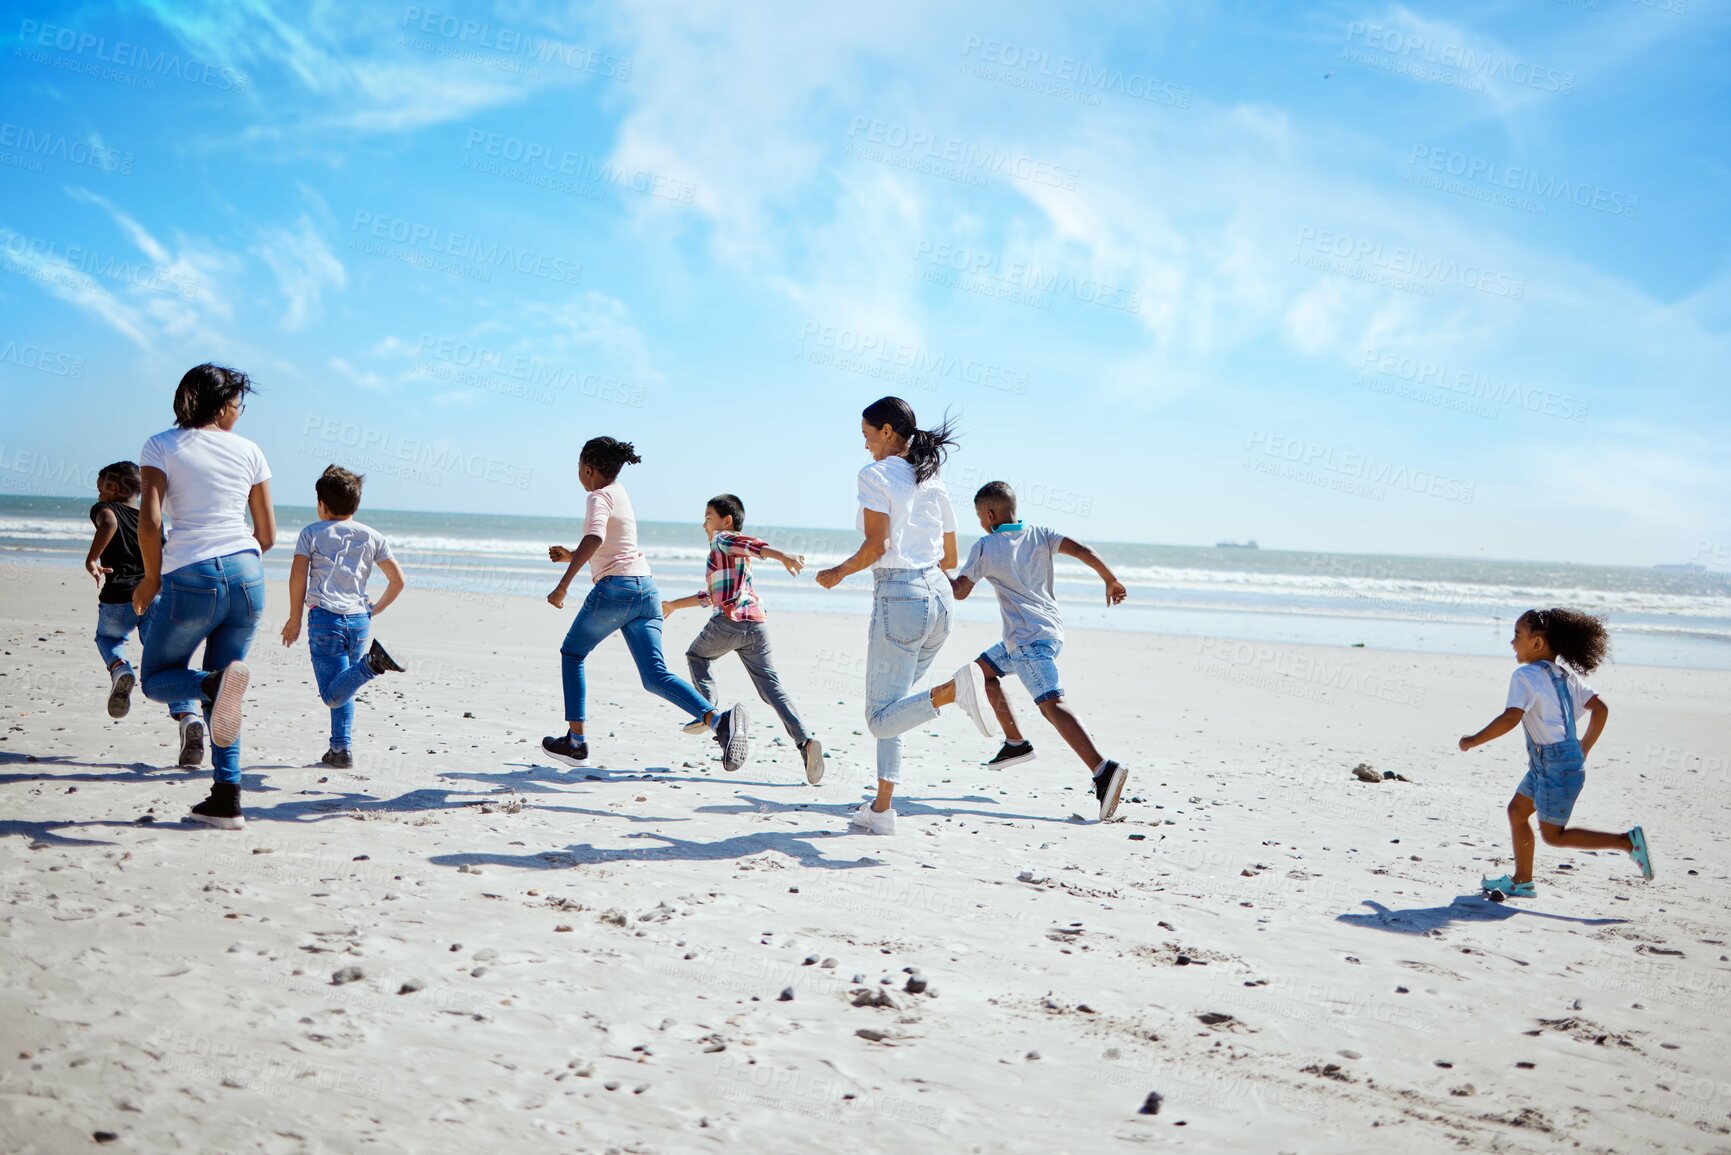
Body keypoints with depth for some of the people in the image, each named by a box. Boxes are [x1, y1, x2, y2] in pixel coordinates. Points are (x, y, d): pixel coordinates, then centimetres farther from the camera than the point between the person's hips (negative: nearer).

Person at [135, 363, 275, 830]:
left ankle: (216, 682, -21)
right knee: (217, 690, 15)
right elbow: (267, 535, 11)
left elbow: (149, 521, -9)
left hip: (191, 579, -3)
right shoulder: (248, 451, 10)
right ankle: (226, 799, 6)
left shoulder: (162, 446, 2)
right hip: (246, 573, 3)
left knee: (156, 680, 14)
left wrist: (152, 579, 6)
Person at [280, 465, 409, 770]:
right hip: (360, 620, 4)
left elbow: (297, 577, -6)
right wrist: (374, 610, 22)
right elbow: (398, 580, 9)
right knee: (342, 689, 19)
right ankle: (341, 749, 12)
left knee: (334, 695, -10)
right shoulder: (371, 536, 12)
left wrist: (294, 620, 3)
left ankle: (372, 662, -36)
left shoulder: (312, 533, 4)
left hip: (325, 618, -4)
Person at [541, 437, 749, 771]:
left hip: (614, 589, -7)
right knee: (656, 676, -4)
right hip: (646, 588, 7)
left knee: (571, 654, 17)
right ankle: (719, 719, -27)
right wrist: (571, 555, 28)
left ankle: (575, 741, 17)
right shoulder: (620, 493, 21)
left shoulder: (599, 498, -6)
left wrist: (563, 585, -27)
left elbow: (594, 540, -26)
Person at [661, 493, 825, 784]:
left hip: (728, 622, -7)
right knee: (771, 687, -1)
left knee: (696, 655, 24)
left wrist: (781, 555, -34)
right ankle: (804, 741, -19)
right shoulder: (737, 555, 33)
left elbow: (751, 543, -14)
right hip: (757, 626, 7)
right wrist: (674, 605, 53)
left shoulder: (722, 539, 8)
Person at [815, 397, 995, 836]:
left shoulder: (875, 475, -5)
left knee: (882, 720, -4)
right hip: (939, 596, 8)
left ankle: (955, 688, -30)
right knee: (889, 707, 18)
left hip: (899, 597, -8)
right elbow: (950, 558, 16)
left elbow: (875, 546, -15)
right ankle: (881, 810, 16)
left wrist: (838, 573, 2)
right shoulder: (933, 482, 15)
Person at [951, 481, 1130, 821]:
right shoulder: (1039, 534, 10)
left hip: (1029, 639, -8)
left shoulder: (984, 548, -2)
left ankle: (1103, 770, -36)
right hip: (1051, 630, 8)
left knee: (1051, 704, -20)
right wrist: (1111, 581, 7)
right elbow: (1081, 551, -3)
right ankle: (1015, 743, 28)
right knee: (983, 668, 25)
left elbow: (960, 592, 5)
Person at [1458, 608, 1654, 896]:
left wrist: (1474, 740, -16)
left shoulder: (1526, 675, -15)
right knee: (1516, 811, 17)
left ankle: (1628, 841, -4)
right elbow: (1601, 709, 14)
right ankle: (1522, 880, 23)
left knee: (1552, 835, 0)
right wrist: (1584, 748, 21)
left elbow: (1511, 718, -26)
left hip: (1557, 763, -9)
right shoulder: (1565, 674, 11)